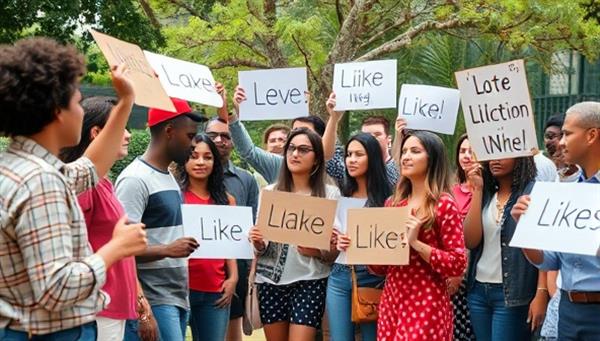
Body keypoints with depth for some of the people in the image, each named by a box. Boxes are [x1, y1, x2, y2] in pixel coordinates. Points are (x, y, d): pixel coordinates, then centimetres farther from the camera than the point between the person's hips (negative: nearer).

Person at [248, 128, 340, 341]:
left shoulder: (330, 194, 0)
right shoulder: (270, 192, 7)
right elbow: (261, 247, 11)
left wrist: (318, 252, -18)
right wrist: (258, 243, -12)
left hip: (309, 282, -3)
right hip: (271, 281, 3)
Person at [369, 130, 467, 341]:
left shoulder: (444, 204, -7)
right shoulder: (393, 203, 10)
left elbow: (458, 264, -13)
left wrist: (415, 243, -20)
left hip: (426, 306, -6)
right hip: (390, 302, 6)